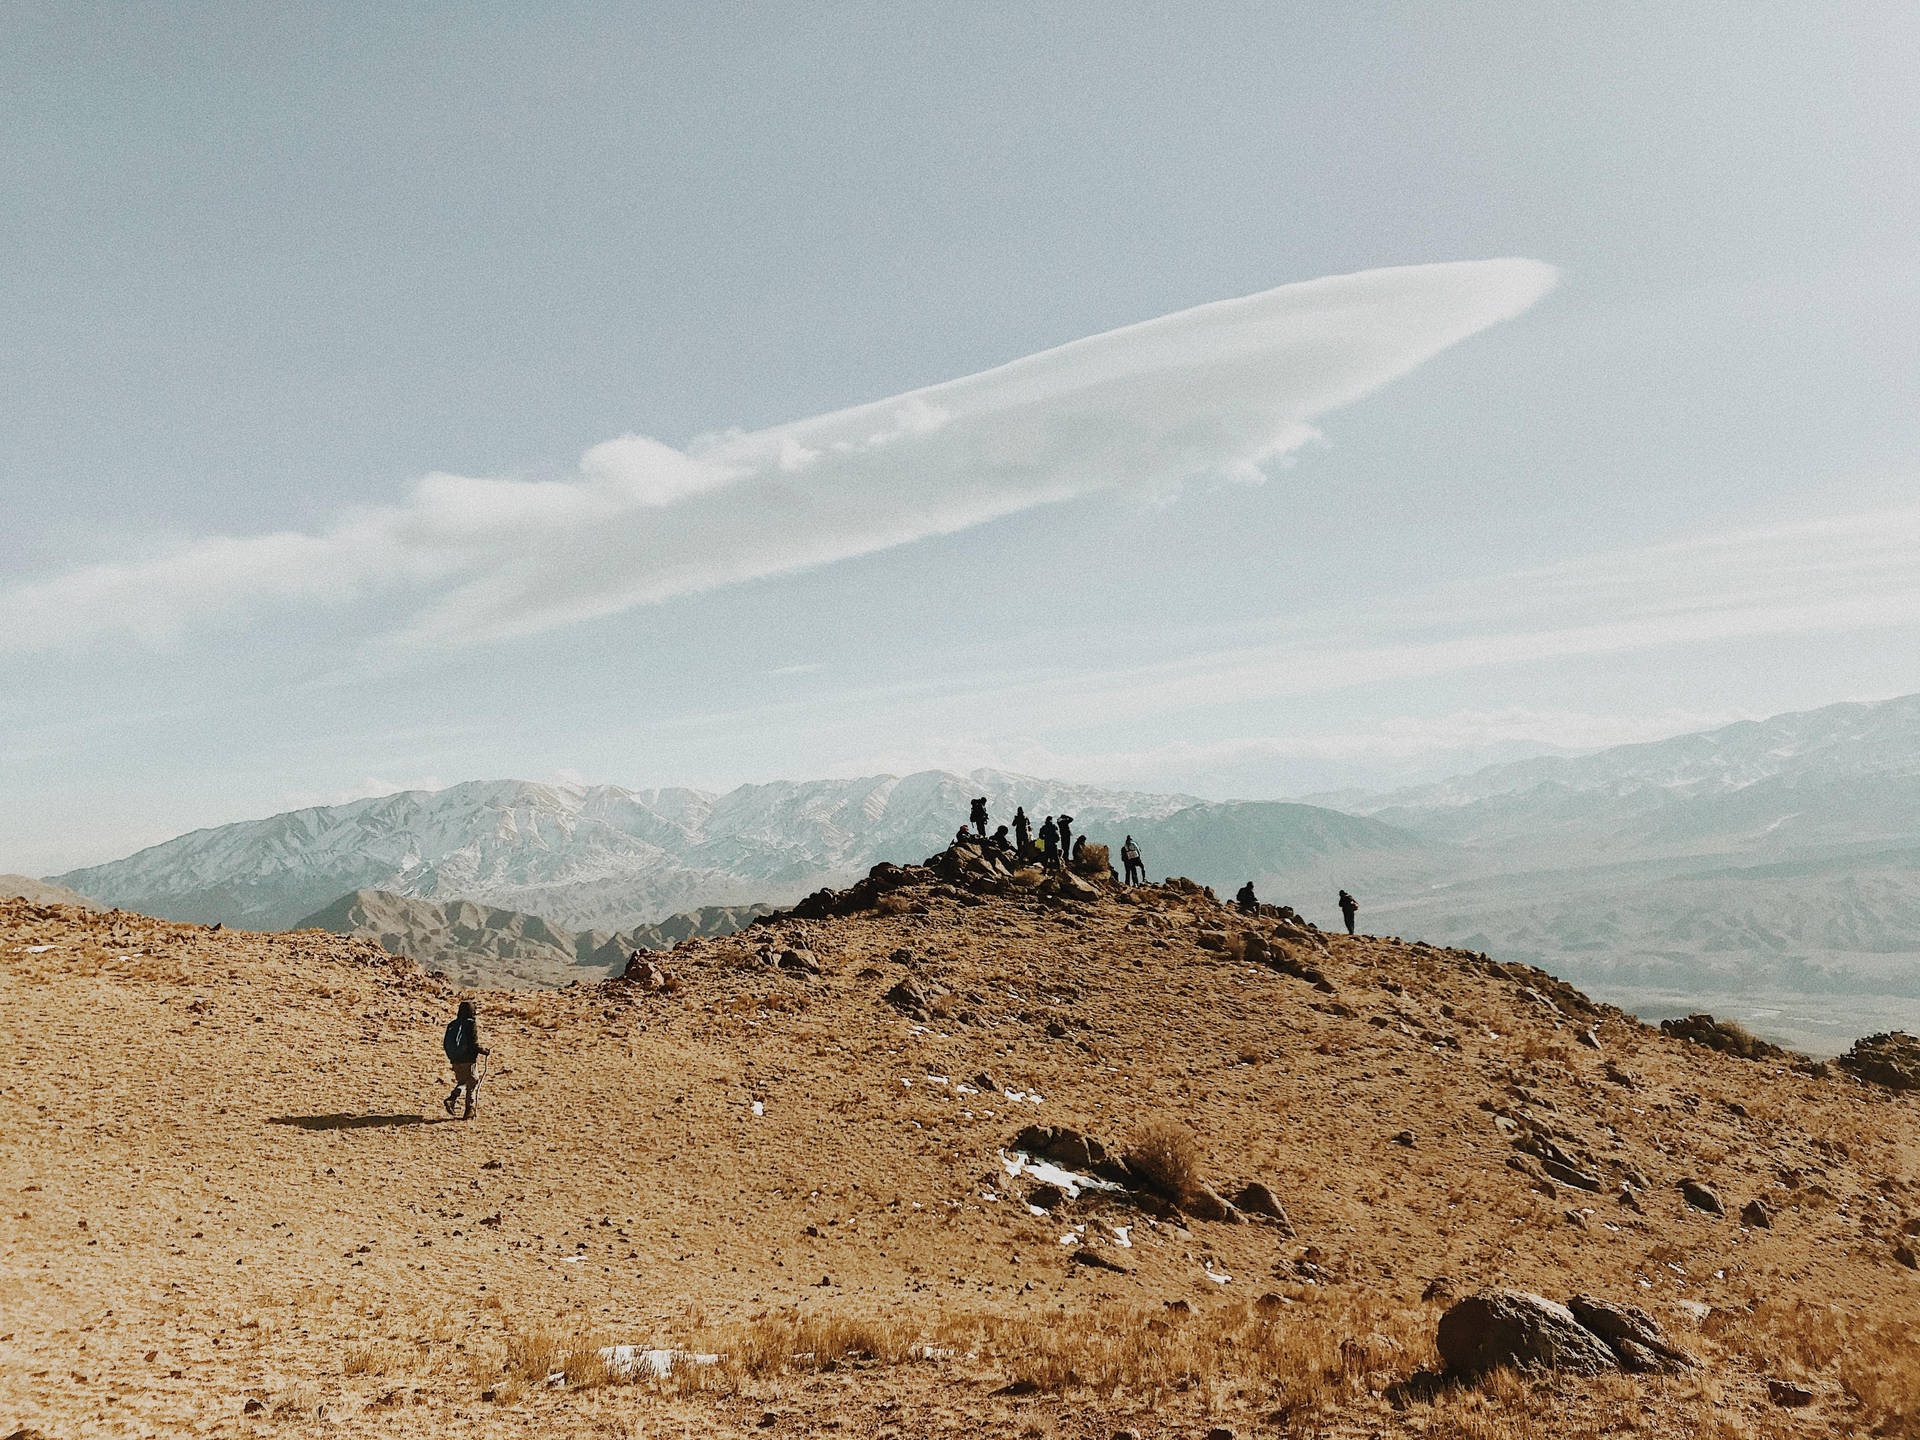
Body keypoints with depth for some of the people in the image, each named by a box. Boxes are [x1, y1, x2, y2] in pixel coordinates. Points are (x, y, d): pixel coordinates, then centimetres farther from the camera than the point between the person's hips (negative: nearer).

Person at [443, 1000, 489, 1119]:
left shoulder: (452, 1025, 3)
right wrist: (487, 1052, -3)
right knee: (471, 1085, 9)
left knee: (461, 1082, 24)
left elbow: (446, 1044, 7)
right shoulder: (472, 1026, -13)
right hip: (468, 1061, -5)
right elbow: (475, 1045, -18)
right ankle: (469, 1112, 12)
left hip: (455, 1061, 5)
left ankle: (450, 1099, 1)